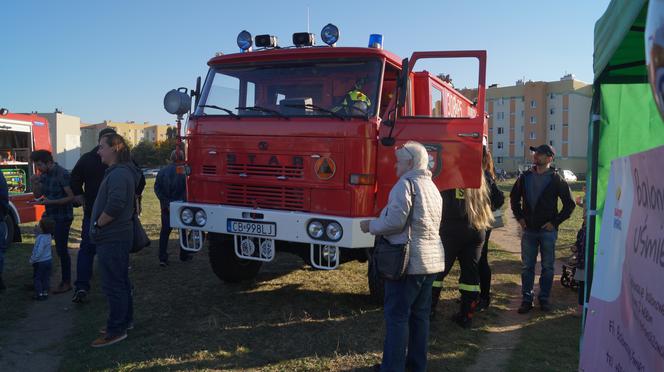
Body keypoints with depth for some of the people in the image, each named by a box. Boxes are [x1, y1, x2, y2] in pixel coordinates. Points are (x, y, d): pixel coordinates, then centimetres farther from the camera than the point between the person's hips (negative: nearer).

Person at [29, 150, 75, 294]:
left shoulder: (62, 174, -17)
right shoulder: (45, 175, 6)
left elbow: (71, 197, -20)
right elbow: (38, 195, 12)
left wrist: (50, 202, -27)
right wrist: (34, 183, -7)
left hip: (62, 218, -8)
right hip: (50, 216, 8)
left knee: (62, 250, -4)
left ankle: (66, 283, 7)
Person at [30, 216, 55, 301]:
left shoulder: (41, 238, -25)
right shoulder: (48, 236, 1)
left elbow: (39, 252, -26)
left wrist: (32, 260, -15)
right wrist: (36, 233, 6)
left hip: (40, 262, -8)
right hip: (49, 260, 8)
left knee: (37, 278, 6)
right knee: (46, 278, 15)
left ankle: (39, 294, 9)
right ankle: (45, 293, 22)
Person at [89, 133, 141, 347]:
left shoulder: (119, 174, -19)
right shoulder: (118, 171, 15)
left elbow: (115, 205, -29)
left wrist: (98, 224, -15)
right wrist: (99, 224, 14)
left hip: (113, 239, -11)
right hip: (116, 236, 11)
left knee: (113, 284, -4)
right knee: (120, 281, 19)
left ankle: (116, 330, 4)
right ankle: (125, 320, 31)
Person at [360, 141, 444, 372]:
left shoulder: (406, 183, -11)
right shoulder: (432, 186, 17)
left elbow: (395, 221, -20)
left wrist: (371, 226, -4)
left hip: (408, 260, -9)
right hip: (432, 259, 9)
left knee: (397, 316, -1)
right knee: (420, 314, 15)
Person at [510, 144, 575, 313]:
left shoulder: (556, 179, -5)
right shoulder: (525, 177, 4)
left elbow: (569, 204, -1)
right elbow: (514, 197, 17)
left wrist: (555, 222, -7)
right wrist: (519, 217, 7)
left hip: (548, 231, -3)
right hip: (528, 230, 3)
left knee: (548, 267, 7)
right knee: (526, 267, 6)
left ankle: (544, 298, 19)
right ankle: (526, 299, 14)